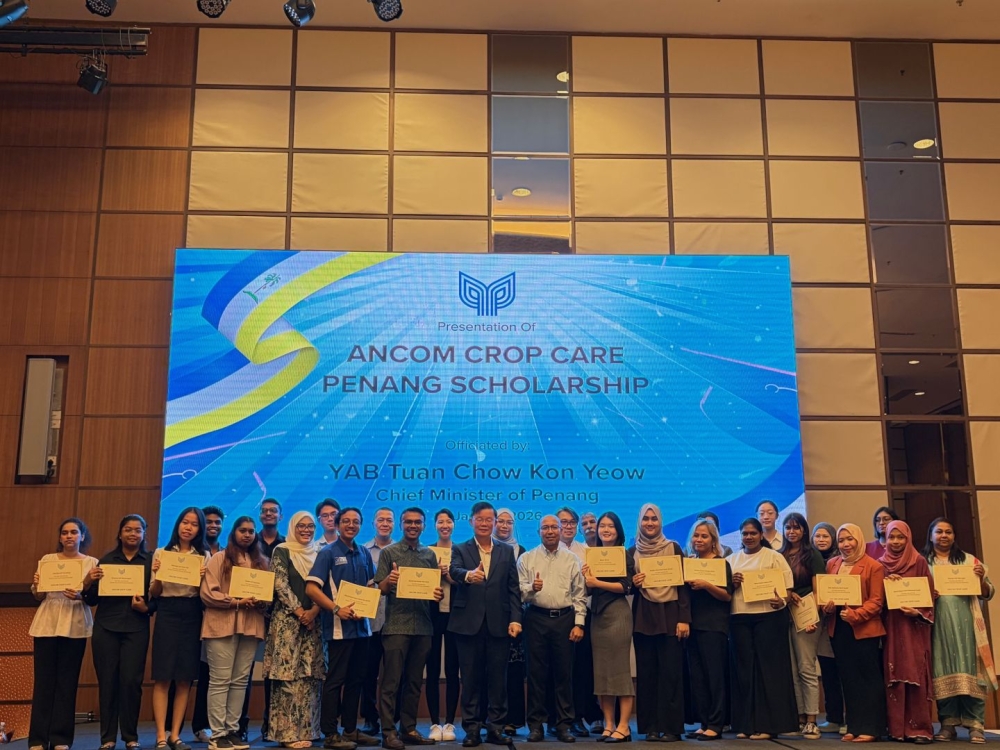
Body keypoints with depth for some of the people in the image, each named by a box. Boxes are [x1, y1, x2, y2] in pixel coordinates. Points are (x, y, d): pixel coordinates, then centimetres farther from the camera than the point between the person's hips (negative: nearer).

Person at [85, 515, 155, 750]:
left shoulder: (151, 561, 5)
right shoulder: (106, 560, 7)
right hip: (105, 627, 1)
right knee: (107, 681, 3)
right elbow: (92, 599, 6)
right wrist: (90, 582, -13)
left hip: (136, 629, -1)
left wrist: (146, 607, -16)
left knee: (131, 680, -4)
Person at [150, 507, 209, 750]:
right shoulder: (162, 553, 4)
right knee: (163, 678, -4)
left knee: (185, 679, 4)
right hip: (167, 615, -2)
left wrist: (203, 578, -14)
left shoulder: (204, 557, 9)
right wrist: (156, 574, -17)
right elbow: (154, 593, 2)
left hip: (192, 617, 2)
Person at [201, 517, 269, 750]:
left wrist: (261, 602, -7)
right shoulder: (219, 558, 0)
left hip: (251, 626, 5)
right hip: (222, 625, -4)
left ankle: (232, 729, 13)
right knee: (220, 681, -3)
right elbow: (208, 593, -8)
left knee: (240, 681, 7)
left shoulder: (261, 562, 14)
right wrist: (237, 602, -16)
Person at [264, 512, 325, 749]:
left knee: (310, 677, 3)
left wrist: (314, 611, -9)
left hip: (314, 621, 4)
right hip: (287, 620, -4)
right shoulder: (282, 552, 1)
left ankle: (305, 730, 9)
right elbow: (280, 585, -8)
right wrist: (299, 611, -12)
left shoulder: (319, 553, 14)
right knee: (288, 676, -7)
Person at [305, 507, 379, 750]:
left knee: (356, 679, 12)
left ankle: (350, 730, 21)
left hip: (362, 626, 6)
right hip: (339, 627, -6)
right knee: (335, 680, -2)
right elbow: (311, 588, -12)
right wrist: (337, 609, -19)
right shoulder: (328, 552, -6)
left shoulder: (364, 553, 10)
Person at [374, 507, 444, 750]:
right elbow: (381, 590, -1)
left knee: (414, 681, 10)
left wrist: (439, 594, -8)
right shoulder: (389, 553, 2)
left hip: (422, 626, 4)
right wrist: (389, 580, -22)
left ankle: (409, 728, 18)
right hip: (396, 625, -4)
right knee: (391, 682, -3)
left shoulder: (430, 555, 12)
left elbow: (436, 588, 15)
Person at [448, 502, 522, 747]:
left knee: (498, 678, 5)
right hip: (468, 623, -1)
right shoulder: (460, 550, 5)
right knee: (471, 678, 5)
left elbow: (514, 588, 7)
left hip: (499, 624, 1)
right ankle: (472, 728, 13)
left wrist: (515, 619, -4)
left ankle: (495, 727, 15)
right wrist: (468, 575, -40)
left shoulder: (507, 551, 10)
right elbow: (454, 571, -17)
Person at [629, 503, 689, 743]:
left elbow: (683, 584, -1)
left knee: (670, 672, -3)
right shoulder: (633, 552, 10)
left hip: (669, 614, -2)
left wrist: (684, 618, -8)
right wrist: (633, 583, -9)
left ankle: (671, 727, 3)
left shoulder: (673, 548, 3)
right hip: (643, 616, 2)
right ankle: (650, 726, 10)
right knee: (646, 672, 4)